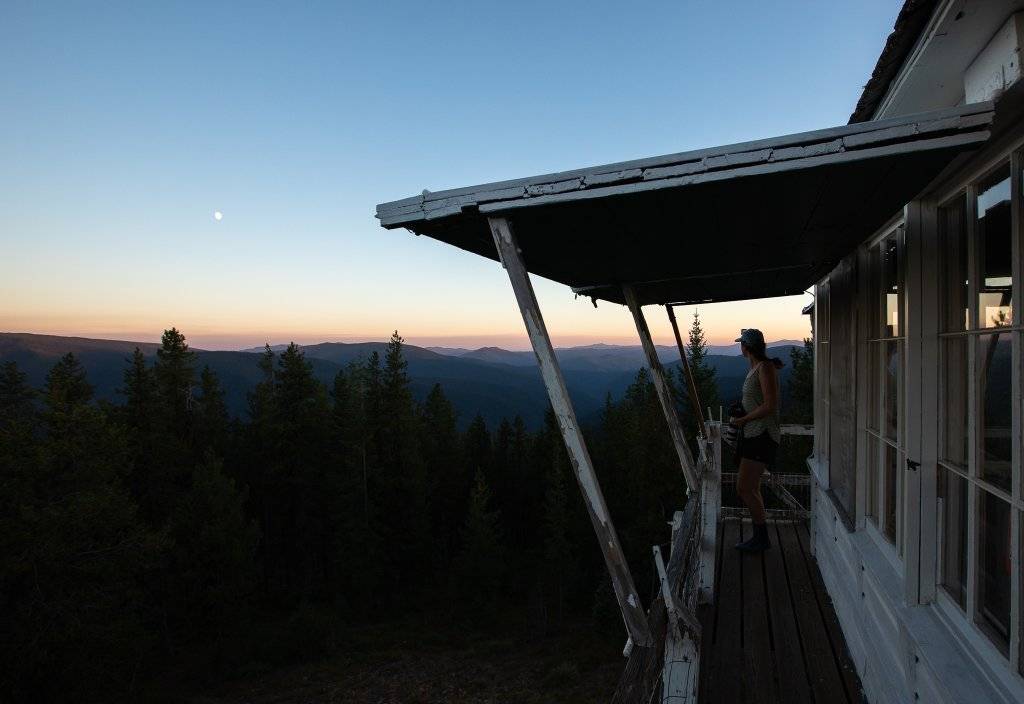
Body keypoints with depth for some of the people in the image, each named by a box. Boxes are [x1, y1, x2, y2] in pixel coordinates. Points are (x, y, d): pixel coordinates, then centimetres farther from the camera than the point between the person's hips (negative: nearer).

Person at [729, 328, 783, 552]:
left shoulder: (765, 367, -14)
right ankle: (759, 537, 22)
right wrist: (740, 417, 9)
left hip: (761, 435, -10)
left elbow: (770, 405, -20)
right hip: (752, 434, 10)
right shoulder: (755, 367, 15)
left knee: (744, 487, -10)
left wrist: (742, 420, -14)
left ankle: (762, 538, 1)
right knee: (752, 488, 13)